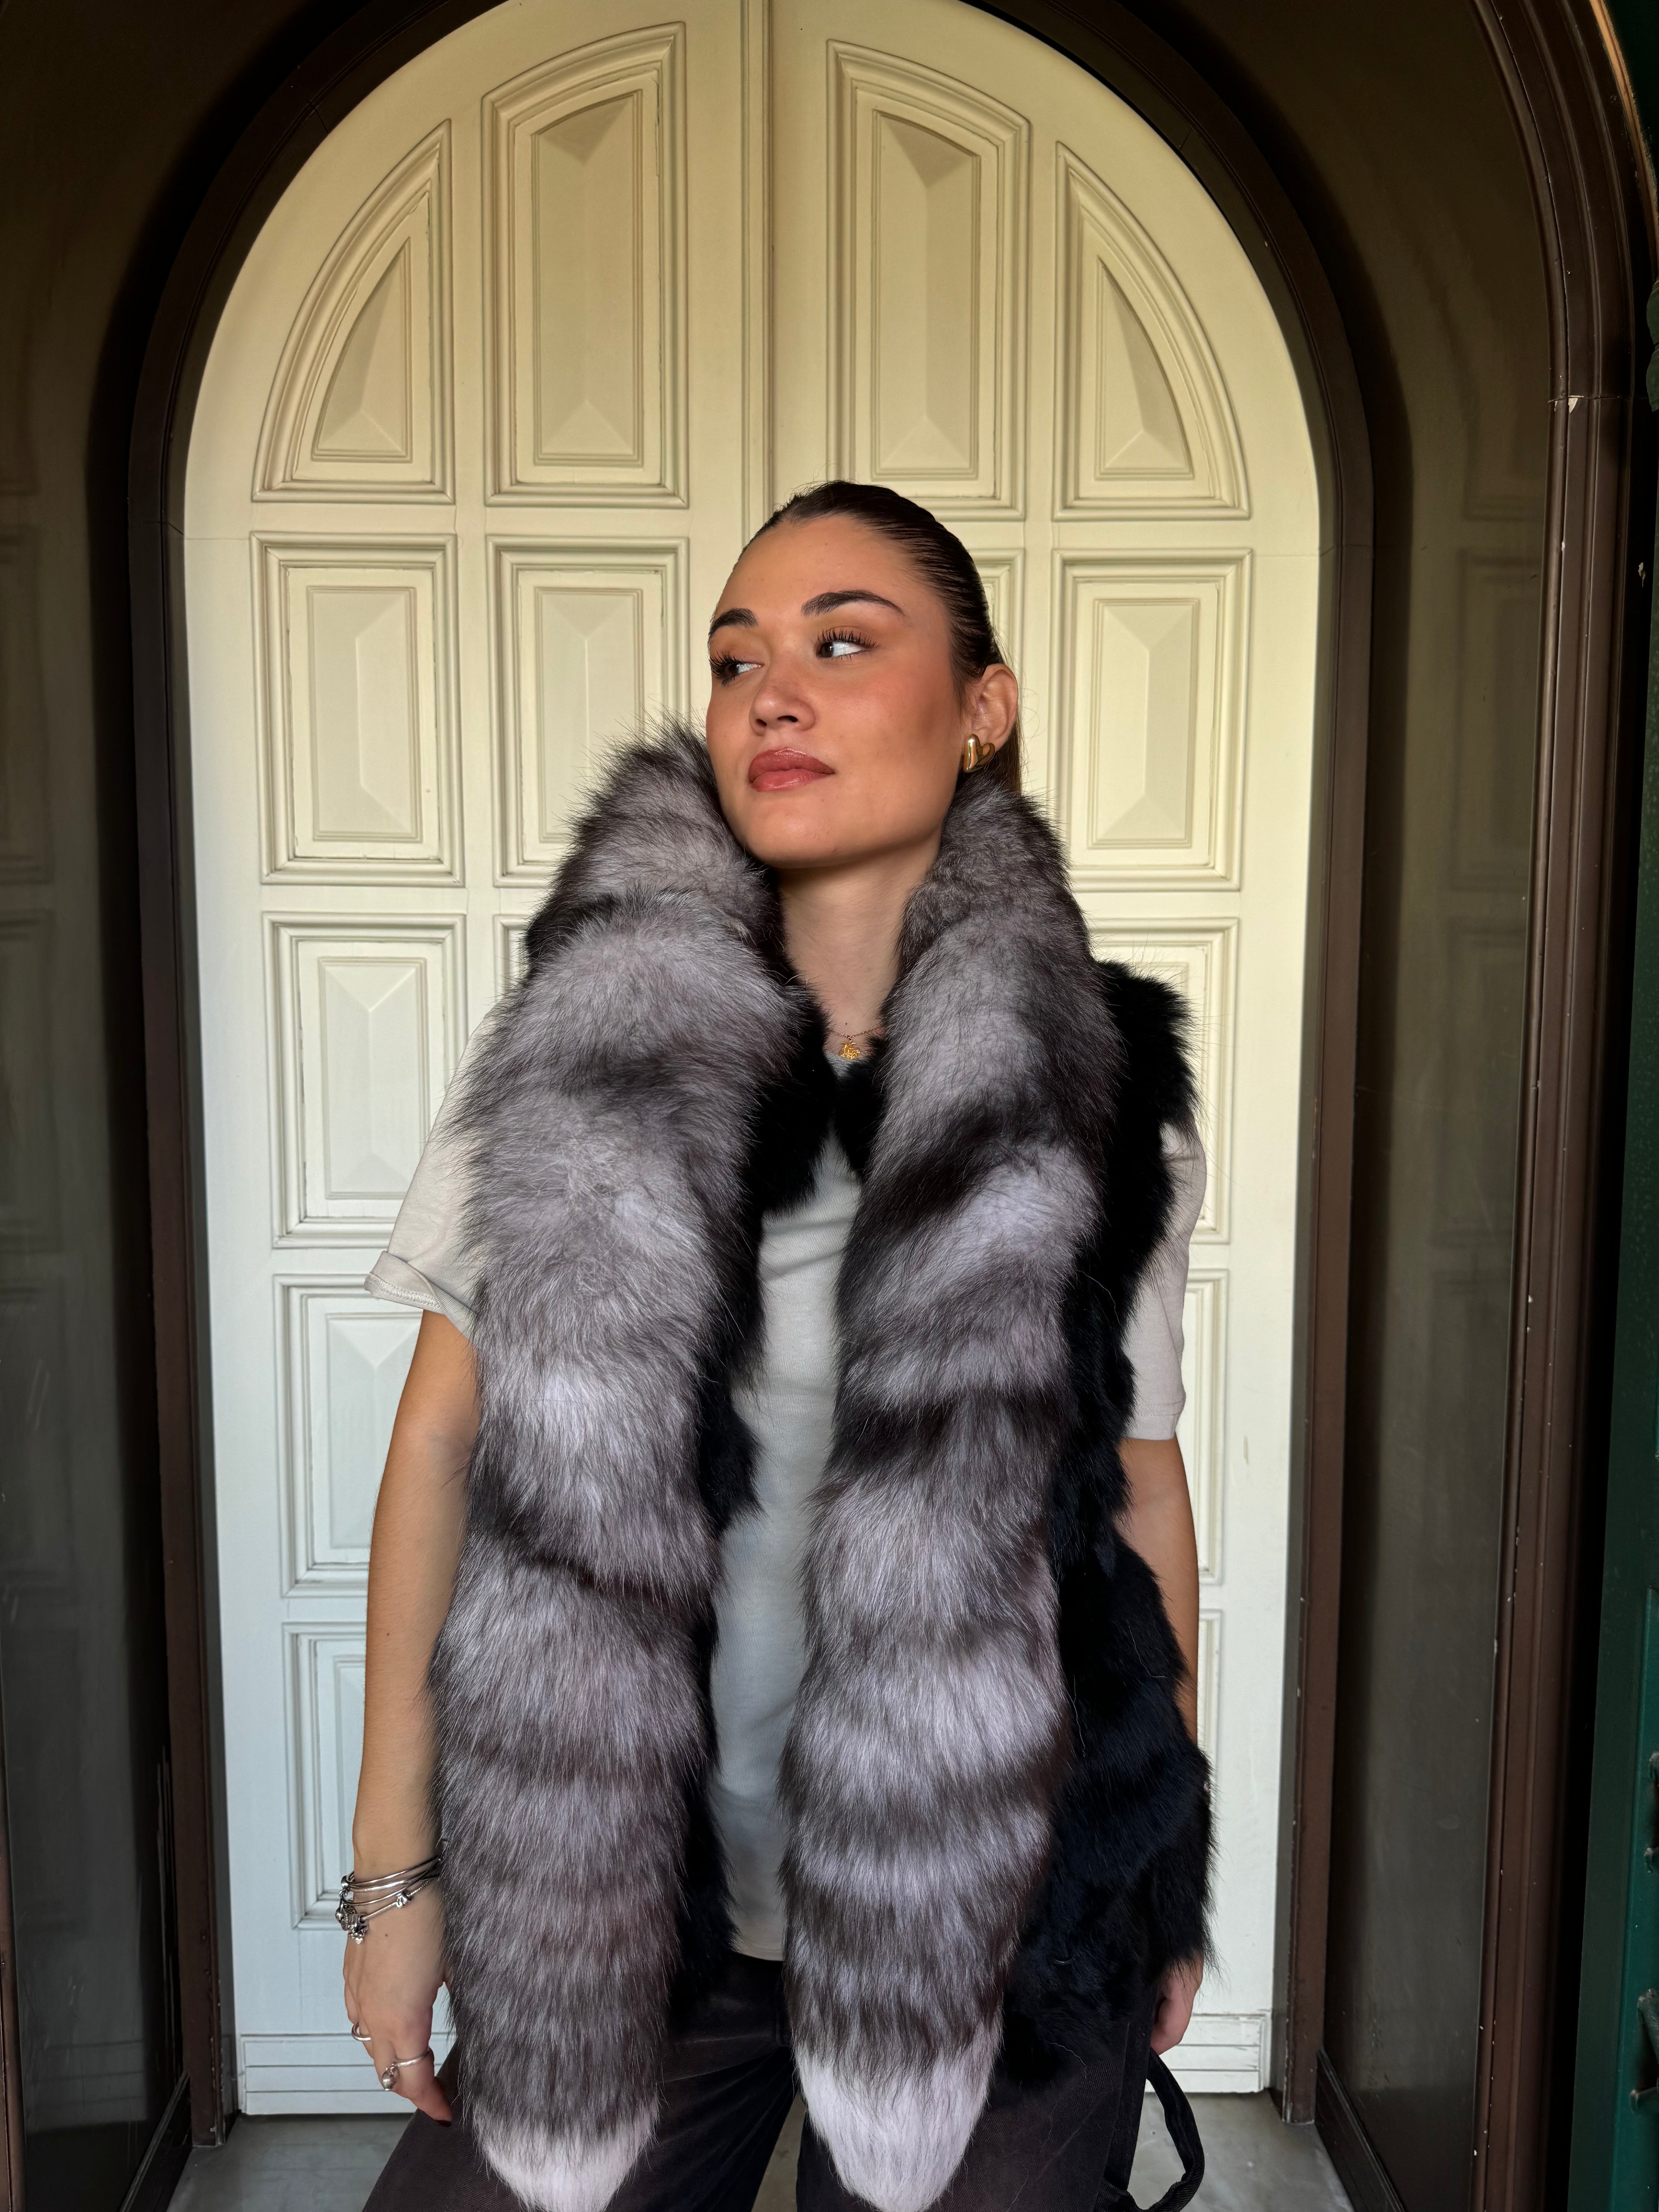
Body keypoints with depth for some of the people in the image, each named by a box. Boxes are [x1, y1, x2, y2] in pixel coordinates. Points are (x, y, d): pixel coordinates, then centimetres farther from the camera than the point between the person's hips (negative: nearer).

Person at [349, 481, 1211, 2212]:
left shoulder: (1097, 1095, -6)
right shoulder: (579, 1046, -6)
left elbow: (1139, 1473, 1)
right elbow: (446, 1443, -3)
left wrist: (1170, 1879, 7)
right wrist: (395, 1868, -2)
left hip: (998, 1918, 0)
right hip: (608, 1900, 1)